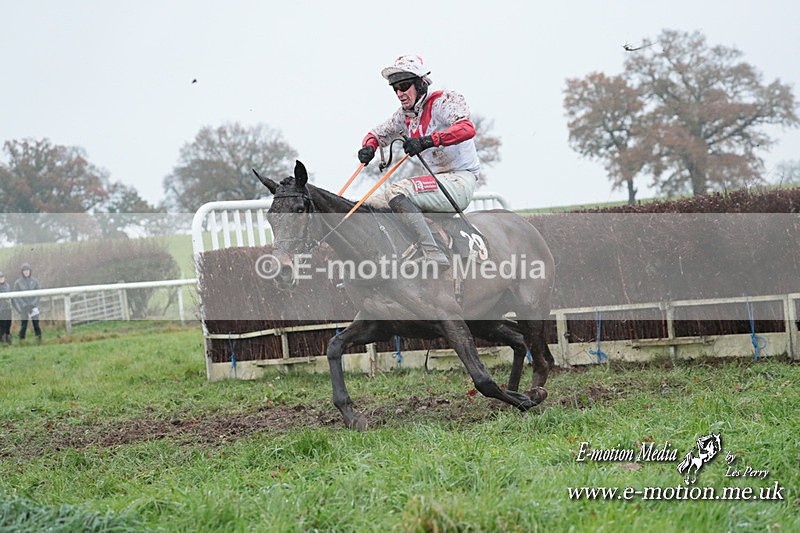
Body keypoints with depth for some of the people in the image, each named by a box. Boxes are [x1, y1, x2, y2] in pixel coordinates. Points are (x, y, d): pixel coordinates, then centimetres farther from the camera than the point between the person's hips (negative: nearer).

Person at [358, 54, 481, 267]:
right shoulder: (405, 114, 13)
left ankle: (434, 257, -35)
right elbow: (378, 134, 24)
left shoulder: (444, 101, -9)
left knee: (396, 192, -27)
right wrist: (369, 146, -2)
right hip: (439, 181, 9)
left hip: (460, 181, -9)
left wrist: (427, 141, -40)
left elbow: (467, 128, -28)